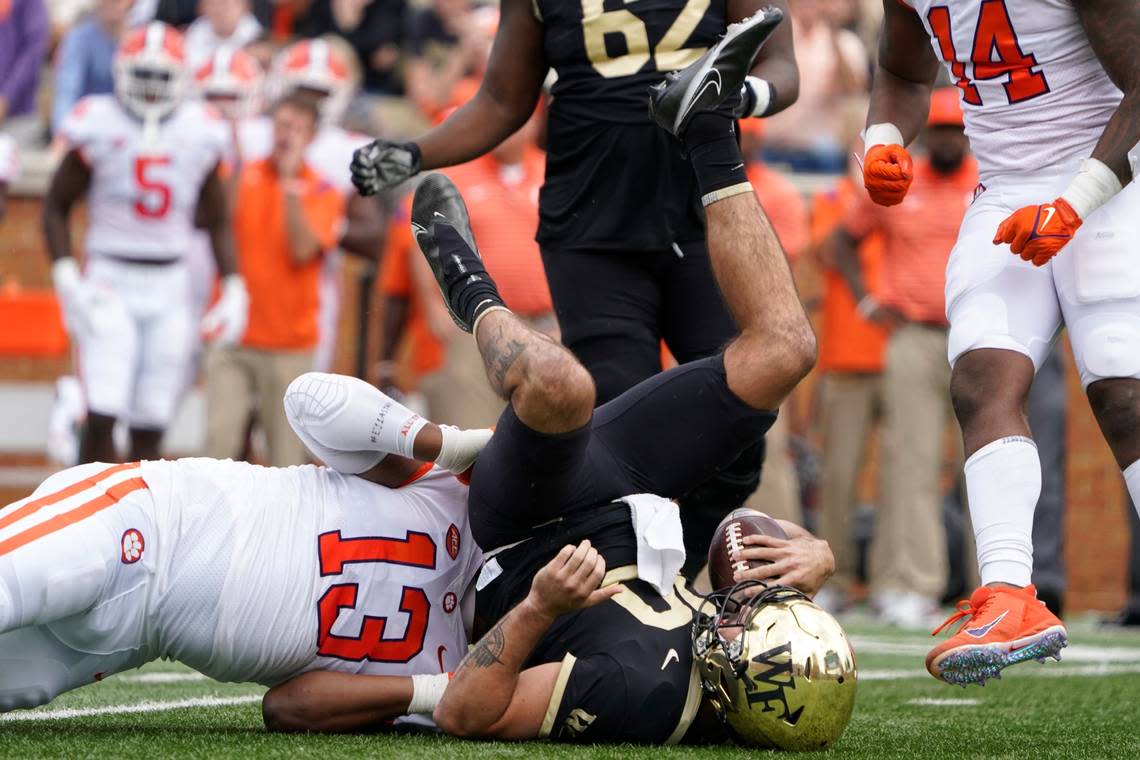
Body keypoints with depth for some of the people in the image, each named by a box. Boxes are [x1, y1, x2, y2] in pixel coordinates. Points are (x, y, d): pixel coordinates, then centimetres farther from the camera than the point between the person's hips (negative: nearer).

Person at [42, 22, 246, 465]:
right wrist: (65, 277, -10)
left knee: (150, 428, 3)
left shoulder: (199, 133, 3)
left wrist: (234, 288, 3)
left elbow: (218, 223, 14)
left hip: (170, 284, 3)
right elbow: (56, 207, 3)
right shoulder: (99, 126, -6)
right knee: (101, 419, -13)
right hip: (110, 283, -3)